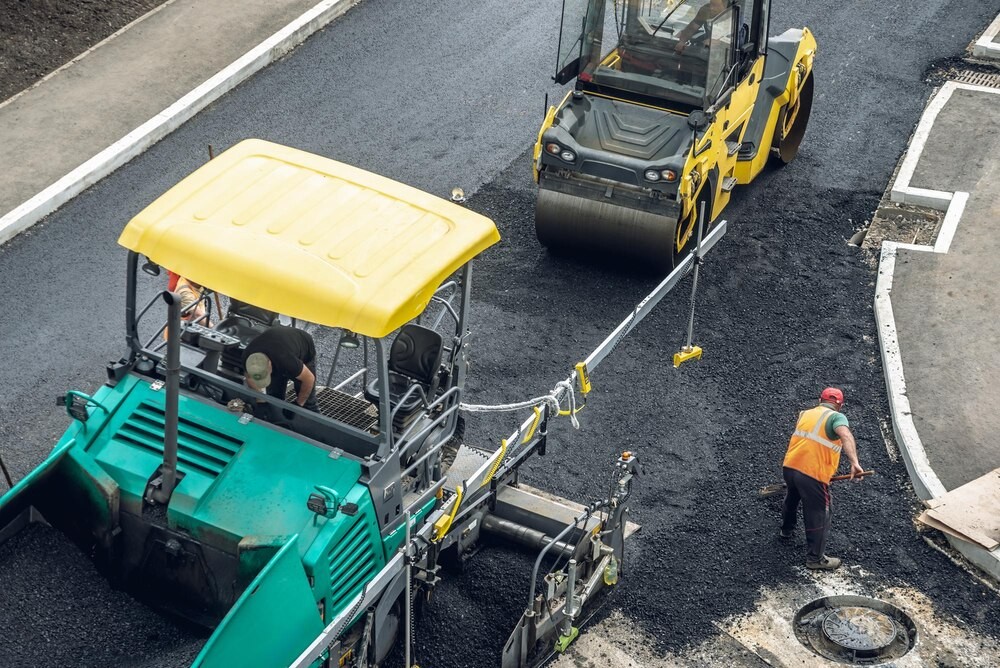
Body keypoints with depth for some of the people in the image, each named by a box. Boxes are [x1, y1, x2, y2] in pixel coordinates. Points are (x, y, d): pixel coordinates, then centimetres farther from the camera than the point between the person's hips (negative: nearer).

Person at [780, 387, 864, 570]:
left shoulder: (805, 414, 18)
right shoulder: (836, 417, -4)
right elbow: (846, 436, -24)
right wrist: (854, 462, -35)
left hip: (789, 466, 7)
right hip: (813, 474, -7)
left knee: (792, 498, 35)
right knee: (817, 516, 5)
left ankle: (786, 529, 58)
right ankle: (815, 558, 10)